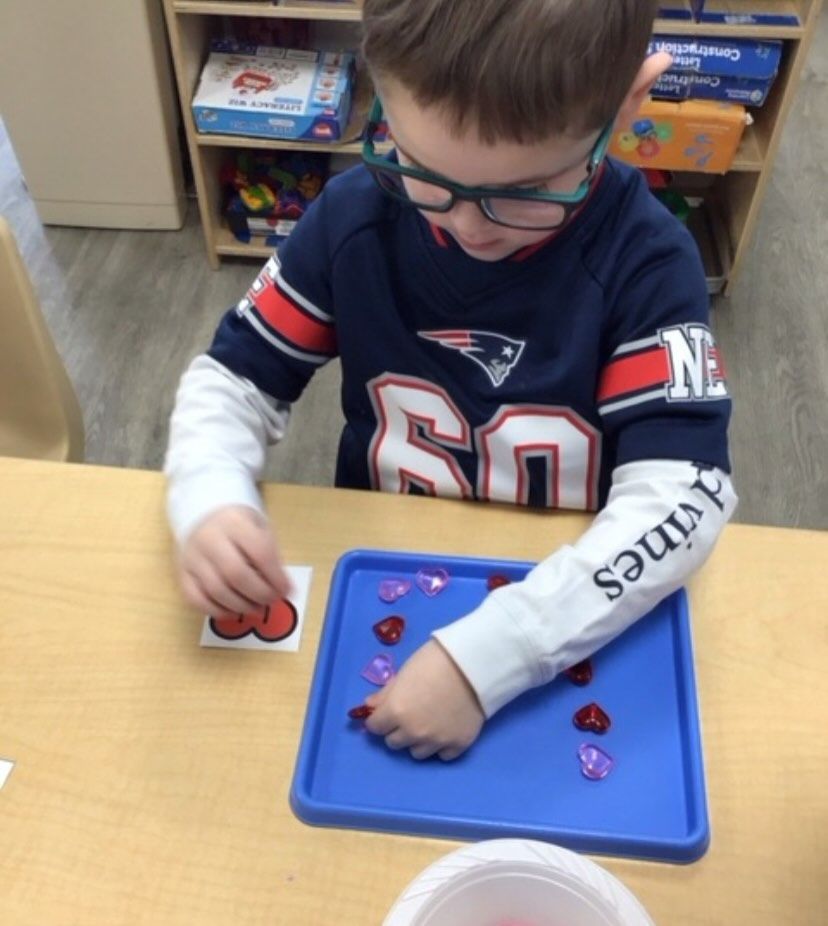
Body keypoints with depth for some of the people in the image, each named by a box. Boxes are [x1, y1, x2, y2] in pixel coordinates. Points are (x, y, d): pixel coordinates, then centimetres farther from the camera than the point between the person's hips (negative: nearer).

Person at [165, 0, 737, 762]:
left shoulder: (645, 261, -18)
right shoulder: (355, 217, -11)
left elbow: (682, 497, -24)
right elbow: (234, 376, -3)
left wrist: (484, 656, -34)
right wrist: (210, 502, -23)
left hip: (572, 622, 0)